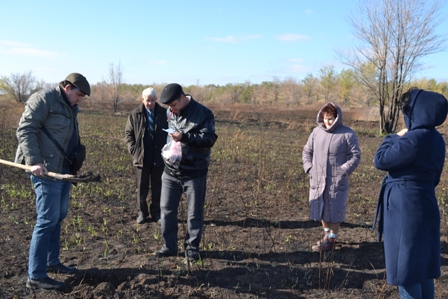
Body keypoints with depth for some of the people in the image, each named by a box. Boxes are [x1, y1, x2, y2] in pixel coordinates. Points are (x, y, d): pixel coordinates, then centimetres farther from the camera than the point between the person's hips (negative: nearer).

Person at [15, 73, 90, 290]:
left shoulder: (69, 107, 18)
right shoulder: (44, 99, -10)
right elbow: (25, 130, -16)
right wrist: (33, 161, -24)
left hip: (64, 168, 10)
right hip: (46, 169, -9)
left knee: (59, 216, 15)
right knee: (47, 220, -8)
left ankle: (52, 262, 29)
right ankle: (35, 276, 1)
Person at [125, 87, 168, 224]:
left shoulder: (164, 114, -1)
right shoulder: (135, 114, 2)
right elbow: (129, 133, 6)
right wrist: (133, 149, -4)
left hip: (159, 158, 0)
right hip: (141, 157, 0)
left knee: (157, 186, 10)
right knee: (142, 187, 9)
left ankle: (156, 212, 22)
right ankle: (142, 212, 21)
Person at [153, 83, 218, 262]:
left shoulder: (203, 113, -11)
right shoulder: (169, 113, 7)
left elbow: (210, 139, -18)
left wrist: (185, 137, -28)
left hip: (194, 172, -5)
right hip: (170, 170, 5)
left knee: (194, 212, 5)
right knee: (167, 208, 9)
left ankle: (192, 248, 19)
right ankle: (169, 246, 23)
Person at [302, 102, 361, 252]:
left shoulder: (347, 134, -6)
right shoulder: (316, 132, 5)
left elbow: (355, 156, -5)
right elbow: (307, 151, 14)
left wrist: (343, 171, -16)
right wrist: (309, 168, 0)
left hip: (337, 182, -4)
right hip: (318, 180, 4)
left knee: (334, 211, 4)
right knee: (321, 209, 14)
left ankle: (331, 240, 18)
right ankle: (327, 233, 34)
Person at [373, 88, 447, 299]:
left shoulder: (414, 138, -21)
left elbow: (380, 160, -13)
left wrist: (395, 137, -1)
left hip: (405, 208, -9)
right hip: (424, 206, 9)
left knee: (405, 266, 2)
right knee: (422, 266, 19)